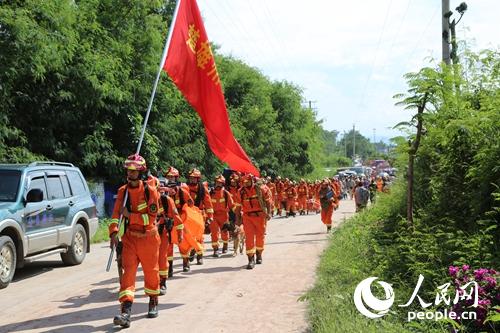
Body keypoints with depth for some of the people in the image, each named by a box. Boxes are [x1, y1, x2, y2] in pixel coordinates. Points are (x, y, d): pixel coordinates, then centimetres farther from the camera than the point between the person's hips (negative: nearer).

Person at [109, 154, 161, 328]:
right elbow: (116, 213, -4)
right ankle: (126, 311, -17)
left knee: (151, 271, 13)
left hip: (149, 237, -2)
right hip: (130, 237, 2)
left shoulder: (150, 191, -11)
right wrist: (114, 232, -17)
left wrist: (130, 215, -21)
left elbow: (151, 217, -15)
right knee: (128, 271, -10)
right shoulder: (123, 191, 0)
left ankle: (153, 302, 36)